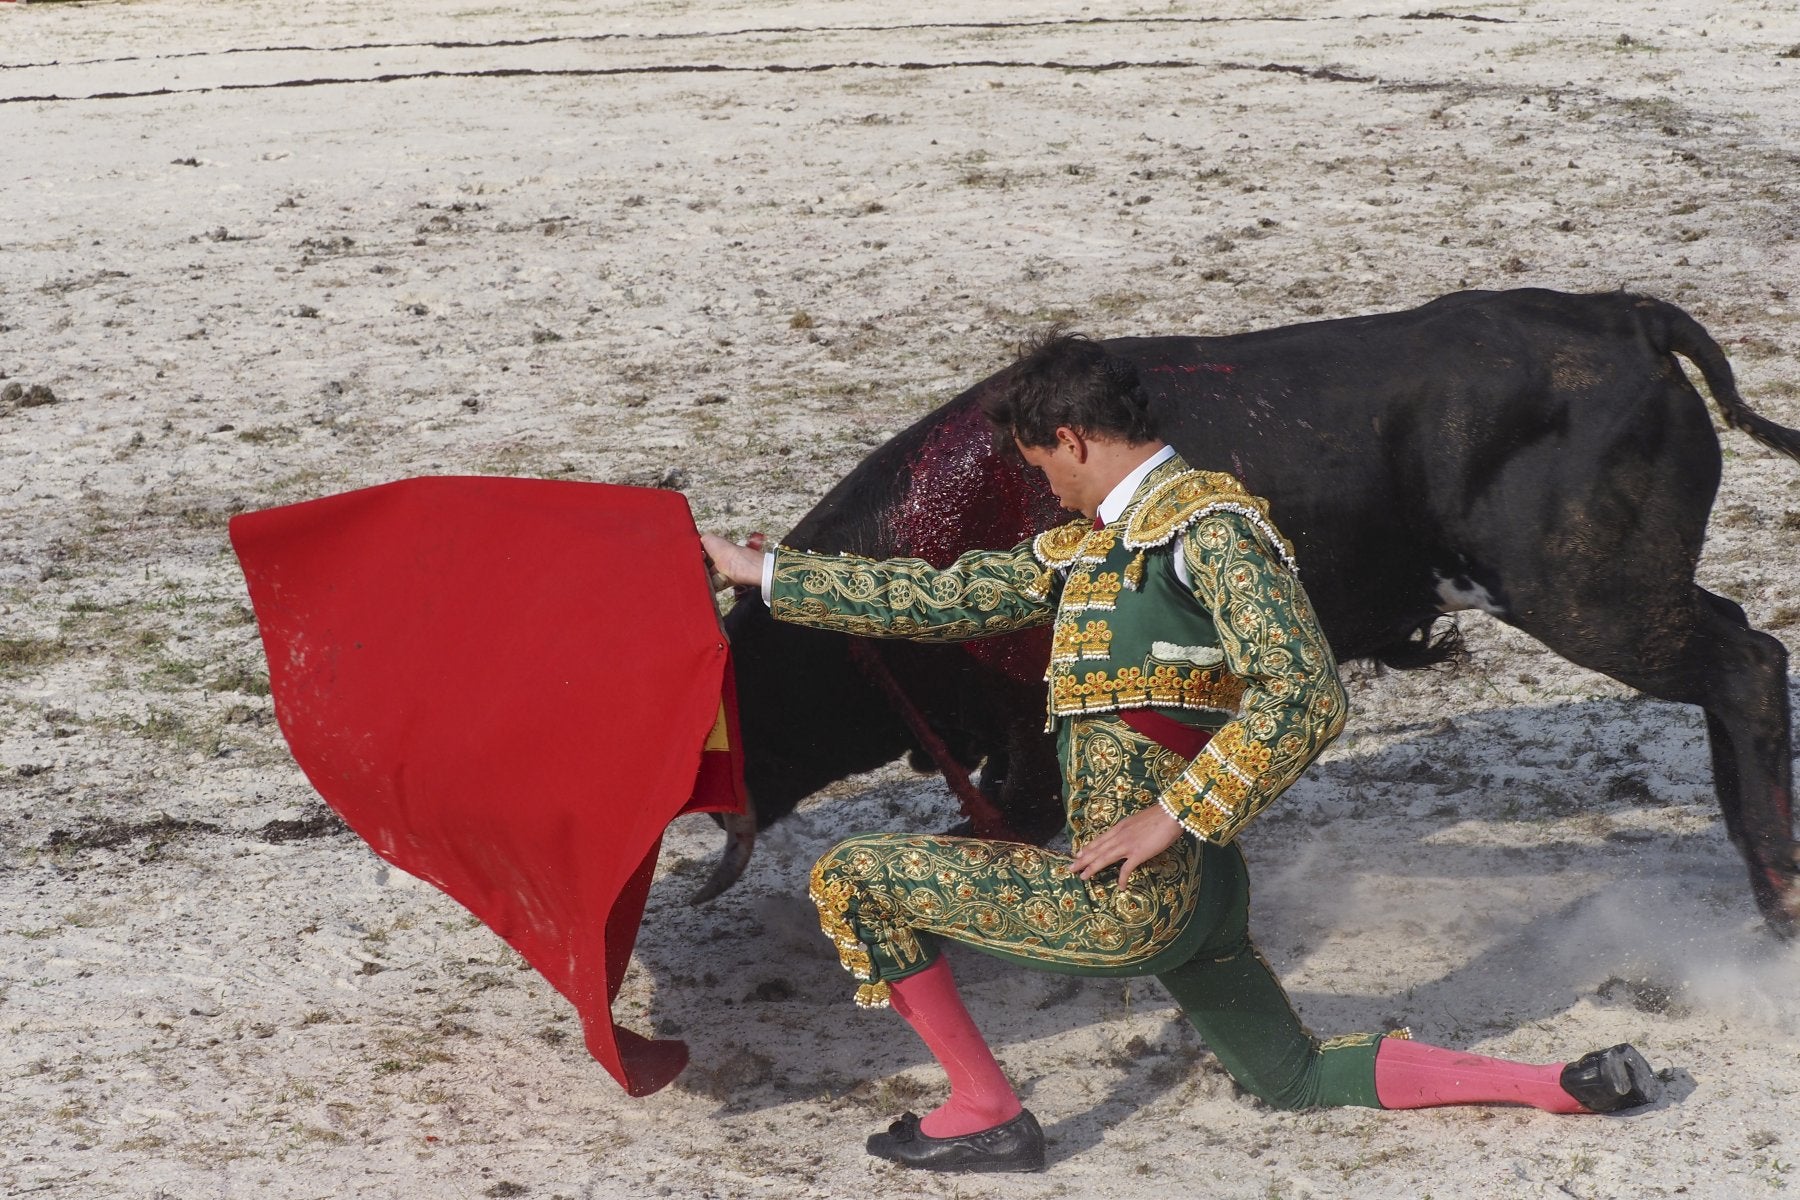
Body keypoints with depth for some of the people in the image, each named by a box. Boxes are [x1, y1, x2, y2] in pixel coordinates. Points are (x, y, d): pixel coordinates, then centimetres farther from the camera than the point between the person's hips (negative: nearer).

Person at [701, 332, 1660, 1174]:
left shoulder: (1209, 526, -13)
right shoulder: (1088, 547, 15)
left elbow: (1304, 696, -21)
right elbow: (943, 600, 18)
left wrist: (1173, 814, -22)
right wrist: (760, 572, 18)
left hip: (1139, 893, -10)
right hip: (1191, 894, 10)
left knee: (850, 880, -4)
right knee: (1296, 1076, 22)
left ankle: (985, 1113, 6)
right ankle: (1559, 1087, 18)